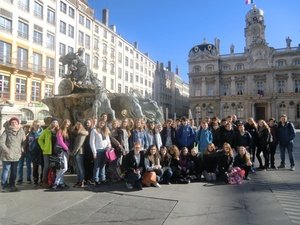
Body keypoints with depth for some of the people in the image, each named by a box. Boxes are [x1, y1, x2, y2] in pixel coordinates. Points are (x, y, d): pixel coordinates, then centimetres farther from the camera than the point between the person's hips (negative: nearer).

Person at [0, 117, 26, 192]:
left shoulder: (21, 131, 6)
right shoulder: (6, 131, -3)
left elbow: (24, 141, 11)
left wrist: (21, 149, 4)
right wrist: (7, 151, -11)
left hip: (16, 155, 3)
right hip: (7, 155, -3)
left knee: (14, 172, 9)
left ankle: (12, 185, 19)